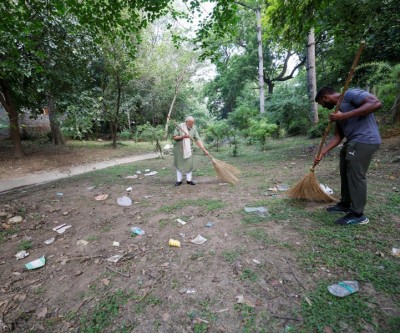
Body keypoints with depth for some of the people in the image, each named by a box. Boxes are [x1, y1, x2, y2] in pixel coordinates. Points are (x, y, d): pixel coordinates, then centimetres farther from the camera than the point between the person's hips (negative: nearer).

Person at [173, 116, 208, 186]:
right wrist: (183, 136, -26)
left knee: (189, 164, 1)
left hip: (188, 149, 2)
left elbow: (198, 140, -8)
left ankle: (189, 180, 15)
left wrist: (204, 149, -17)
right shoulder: (180, 127, -10)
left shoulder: (194, 129, -4)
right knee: (179, 164, 6)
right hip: (179, 149, -2)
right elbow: (174, 137, -11)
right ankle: (179, 180, 16)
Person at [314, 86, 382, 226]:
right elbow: (338, 136, 16)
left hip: (364, 141, -10)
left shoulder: (350, 94, -5)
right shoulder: (338, 110, 20)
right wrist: (322, 153, 8)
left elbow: (376, 103, -20)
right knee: (346, 174, 15)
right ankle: (345, 204, 30)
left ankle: (358, 215, 6)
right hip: (352, 142, 10)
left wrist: (345, 116, -22)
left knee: (356, 176, -5)